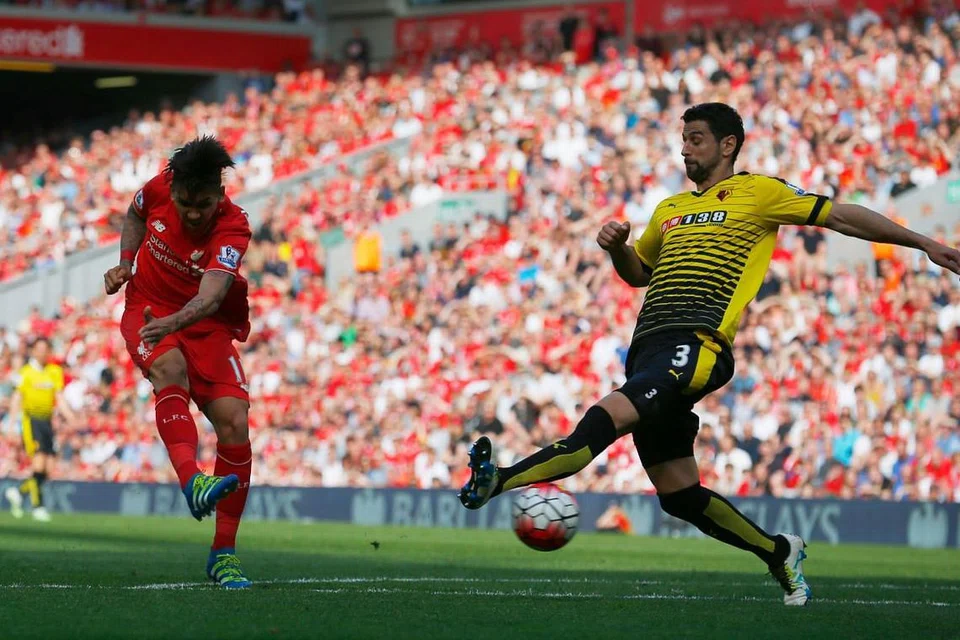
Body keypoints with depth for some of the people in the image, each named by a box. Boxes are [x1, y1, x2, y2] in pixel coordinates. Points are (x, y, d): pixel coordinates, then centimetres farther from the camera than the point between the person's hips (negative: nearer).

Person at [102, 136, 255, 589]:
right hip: (147, 309, 1)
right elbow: (134, 216, 15)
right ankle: (191, 480, -59)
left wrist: (172, 323, -58)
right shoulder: (158, 191, -12)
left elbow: (211, 296, -39)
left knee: (234, 422, -17)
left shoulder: (232, 226, -23)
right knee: (170, 367, -35)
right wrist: (126, 262, -1)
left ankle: (224, 554, -5)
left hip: (208, 325, -1)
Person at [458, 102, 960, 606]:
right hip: (648, 347, 8)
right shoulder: (669, 210, 29)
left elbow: (840, 216, 13)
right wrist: (616, 247, 17)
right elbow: (637, 274, 41)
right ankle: (779, 553, 24)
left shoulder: (757, 192, 10)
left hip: (697, 346, -8)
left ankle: (498, 481, -53)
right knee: (678, 495, 6)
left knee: (608, 416, -31)